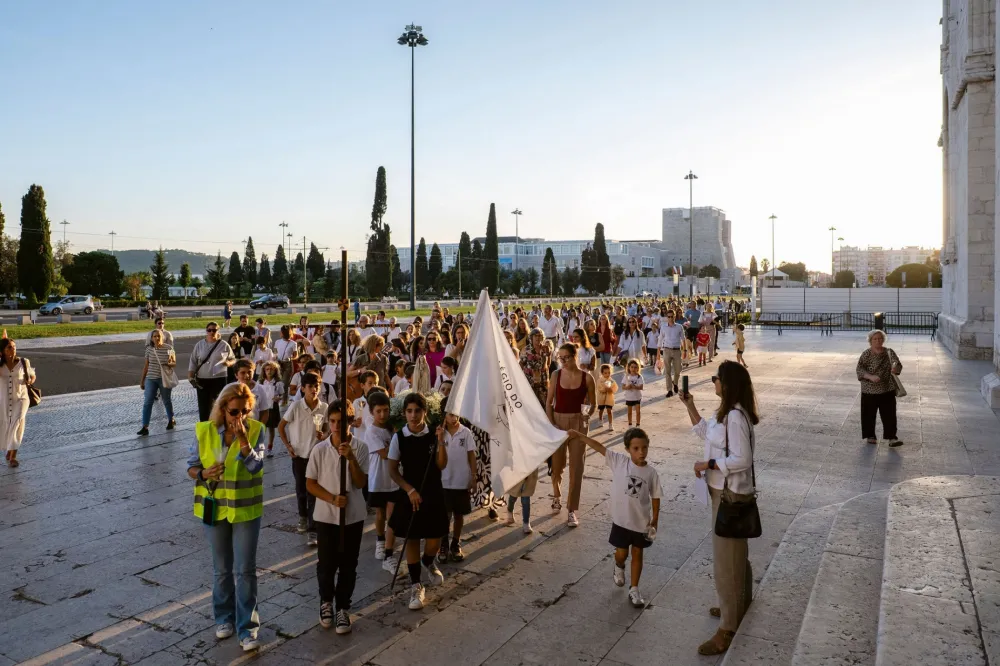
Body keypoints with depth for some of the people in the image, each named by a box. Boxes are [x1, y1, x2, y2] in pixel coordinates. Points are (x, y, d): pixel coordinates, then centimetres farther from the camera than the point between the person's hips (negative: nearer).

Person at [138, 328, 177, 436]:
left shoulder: (169, 348, -5)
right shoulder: (149, 349, 0)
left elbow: (175, 364, 2)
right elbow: (146, 365, 7)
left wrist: (169, 363, -21)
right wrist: (142, 380, 7)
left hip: (165, 379, -1)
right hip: (151, 379, 1)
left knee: (166, 401, 12)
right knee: (147, 402, -5)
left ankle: (171, 420, 34)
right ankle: (145, 427, -6)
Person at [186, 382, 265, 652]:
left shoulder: (255, 430, -11)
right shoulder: (205, 431, -9)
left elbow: (256, 466, -21)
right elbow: (191, 466, -1)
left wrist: (242, 438, -31)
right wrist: (203, 474, -22)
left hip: (246, 509, -1)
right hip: (215, 508, 2)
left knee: (245, 570, 1)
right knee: (222, 569, 17)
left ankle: (247, 628, 10)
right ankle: (224, 617, 36)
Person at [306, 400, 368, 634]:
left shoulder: (360, 448, -7)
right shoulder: (319, 450, -7)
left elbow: (361, 483, -11)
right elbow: (310, 484, -2)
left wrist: (351, 458, -25)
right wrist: (332, 498, -16)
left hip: (353, 515, 0)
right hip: (326, 515, 0)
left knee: (348, 565, 8)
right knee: (326, 563, 9)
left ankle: (343, 608, 23)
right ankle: (326, 602, 33)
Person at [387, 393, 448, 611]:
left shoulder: (433, 435, -5)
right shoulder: (399, 438, -9)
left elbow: (441, 465, -8)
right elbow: (392, 470, -5)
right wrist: (410, 490, -13)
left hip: (433, 493, 1)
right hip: (410, 493, -1)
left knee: (435, 537, 8)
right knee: (412, 538, 5)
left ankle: (428, 562, 43)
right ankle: (415, 585, 18)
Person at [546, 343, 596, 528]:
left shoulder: (587, 378, -6)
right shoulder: (556, 375, -3)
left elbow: (593, 404, 6)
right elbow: (549, 402, 1)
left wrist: (586, 418, -8)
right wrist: (551, 423, -8)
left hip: (578, 423, -1)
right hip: (558, 422, 1)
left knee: (576, 468, 0)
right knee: (557, 464, 11)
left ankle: (572, 510, 9)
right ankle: (556, 495, 41)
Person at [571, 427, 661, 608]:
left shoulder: (651, 472, -10)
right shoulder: (619, 461, -13)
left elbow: (655, 497, -1)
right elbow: (600, 447, -16)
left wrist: (655, 520, 1)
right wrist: (578, 435, -20)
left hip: (642, 522, 1)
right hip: (621, 520, 0)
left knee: (637, 554, 12)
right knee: (622, 553, 12)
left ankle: (634, 590, 27)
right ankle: (619, 567, 48)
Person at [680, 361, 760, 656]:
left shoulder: (735, 417, -26)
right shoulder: (726, 413, 5)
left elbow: (741, 460, -29)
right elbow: (705, 431, 18)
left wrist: (707, 464, -20)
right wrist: (689, 405, 11)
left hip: (731, 494, -10)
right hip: (726, 492, 10)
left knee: (725, 560, -1)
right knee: (734, 553, 25)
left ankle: (728, 630, 11)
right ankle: (739, 605, 43)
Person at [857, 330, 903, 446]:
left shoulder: (889, 352, 3)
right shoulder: (866, 354, -3)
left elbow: (898, 364, -4)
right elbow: (859, 369, -10)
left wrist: (895, 368, -28)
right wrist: (871, 377, -27)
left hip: (887, 390, 1)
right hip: (869, 391, -1)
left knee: (889, 414, -2)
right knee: (869, 414, 5)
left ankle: (891, 438, 1)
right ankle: (870, 436, 19)